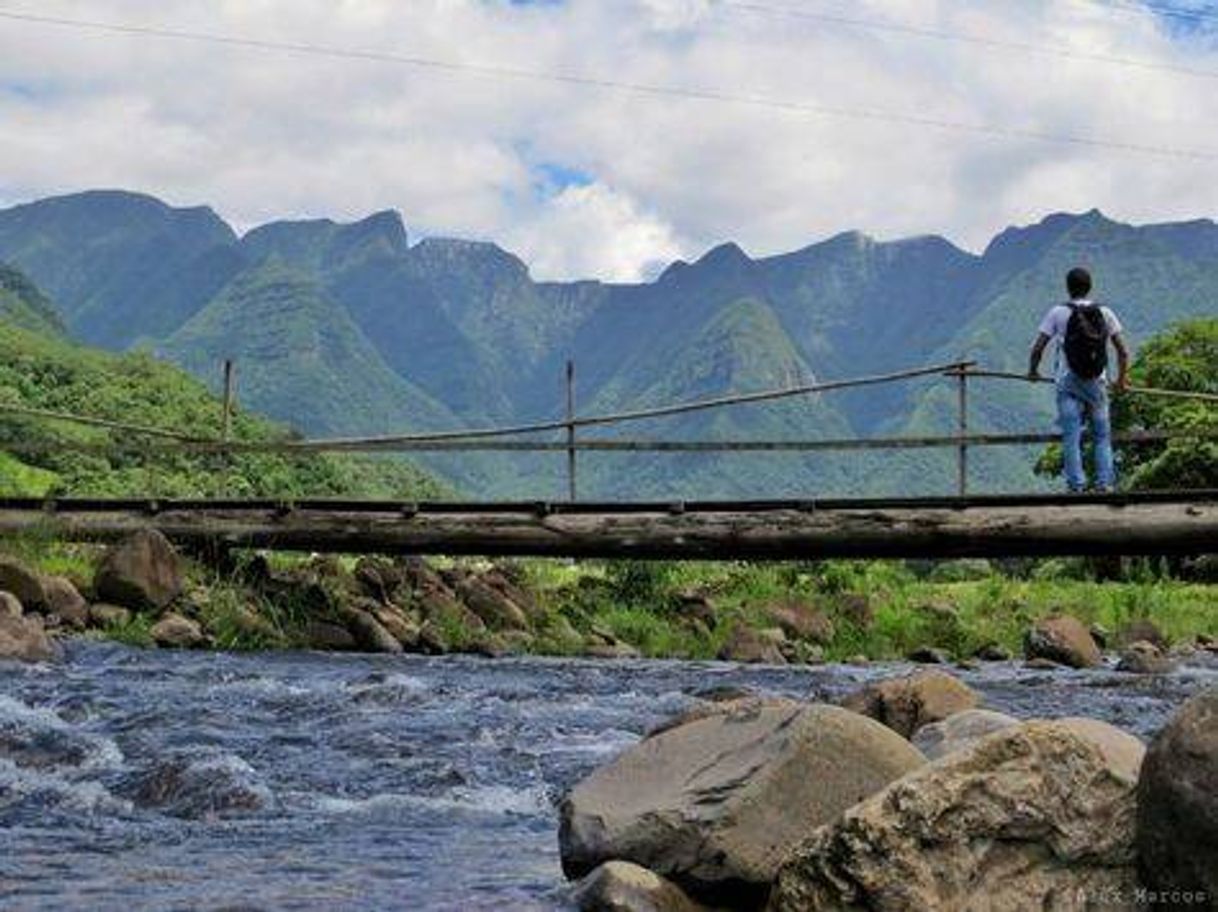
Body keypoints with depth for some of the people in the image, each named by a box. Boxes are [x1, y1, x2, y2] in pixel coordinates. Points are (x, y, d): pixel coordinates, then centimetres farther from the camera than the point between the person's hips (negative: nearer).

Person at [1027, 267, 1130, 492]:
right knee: (1102, 436, 10)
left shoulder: (1058, 313, -2)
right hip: (1096, 383, 2)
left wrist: (1032, 371, 14)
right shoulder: (1104, 313, 5)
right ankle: (1105, 484, 3)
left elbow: (1037, 348, -4)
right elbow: (1123, 351, 6)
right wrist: (1122, 378, 19)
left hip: (1068, 383, -2)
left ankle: (1076, 485, -3)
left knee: (1071, 438, 0)